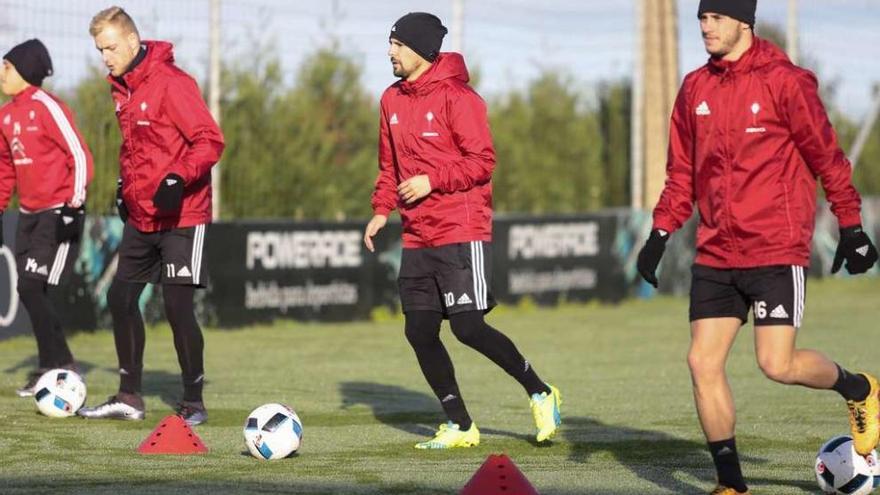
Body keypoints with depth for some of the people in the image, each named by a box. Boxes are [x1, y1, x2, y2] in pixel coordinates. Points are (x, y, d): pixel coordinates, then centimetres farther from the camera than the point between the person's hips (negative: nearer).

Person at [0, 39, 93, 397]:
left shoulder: (47, 107, -13)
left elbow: (79, 155, -15)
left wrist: (73, 206, -19)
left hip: (58, 214, -8)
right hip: (30, 215, 8)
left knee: (31, 288, -14)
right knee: (31, 292, 3)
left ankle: (56, 365, -5)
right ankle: (54, 366, 10)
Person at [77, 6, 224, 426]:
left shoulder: (171, 83, -16)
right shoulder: (122, 88, 10)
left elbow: (209, 141, -20)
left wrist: (178, 178, -31)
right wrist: (125, 183, 15)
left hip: (181, 216, -9)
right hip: (141, 216, 9)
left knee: (178, 307, -9)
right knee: (121, 298, 9)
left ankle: (194, 403, 3)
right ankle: (129, 397, 20)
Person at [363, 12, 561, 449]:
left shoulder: (456, 97, -11)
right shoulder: (393, 100, 11)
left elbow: (482, 161, -13)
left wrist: (432, 180, -20)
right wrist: (382, 209, 7)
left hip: (461, 232, -7)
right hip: (417, 237, 7)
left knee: (468, 327, -12)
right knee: (419, 331, 3)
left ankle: (541, 394, 7)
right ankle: (459, 426, 14)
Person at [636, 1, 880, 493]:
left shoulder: (783, 81, -9)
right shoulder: (696, 88, 8)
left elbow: (827, 156, -4)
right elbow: (682, 171, 16)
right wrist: (661, 233, 8)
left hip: (777, 249, -6)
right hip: (716, 254, 6)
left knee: (778, 364, -12)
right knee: (703, 362, -2)